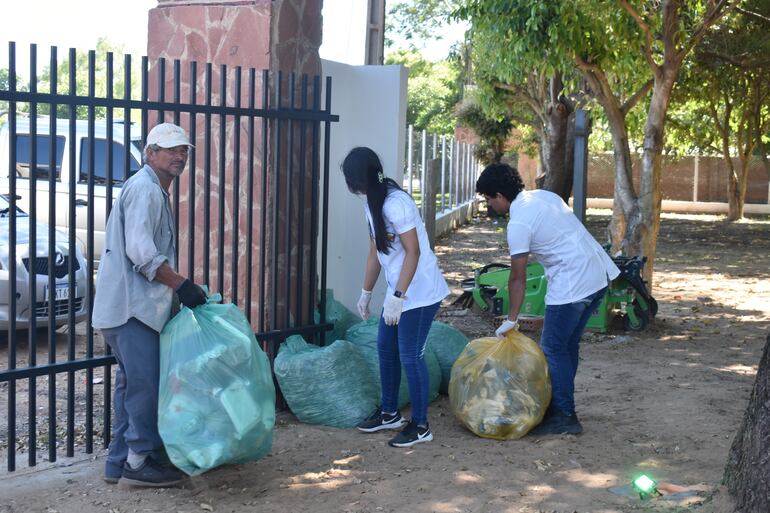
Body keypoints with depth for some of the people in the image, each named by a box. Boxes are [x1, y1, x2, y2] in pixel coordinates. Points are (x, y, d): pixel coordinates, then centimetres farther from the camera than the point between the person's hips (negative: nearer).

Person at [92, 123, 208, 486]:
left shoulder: (154, 190, 22)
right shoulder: (144, 188, -12)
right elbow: (141, 252, -22)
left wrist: (177, 287, 24)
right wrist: (181, 285, -22)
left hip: (132, 305, 11)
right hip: (132, 306, -11)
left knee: (133, 383, 13)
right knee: (145, 383, -7)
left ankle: (121, 462, 18)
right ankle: (140, 461, 0)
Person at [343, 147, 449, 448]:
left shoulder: (395, 204, -22)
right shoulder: (372, 205, 7)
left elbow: (413, 252, -23)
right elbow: (375, 252, 16)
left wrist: (397, 297, -25)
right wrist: (366, 293, 21)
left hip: (419, 291, -10)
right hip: (398, 291, 10)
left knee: (410, 355, -4)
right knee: (385, 348, 16)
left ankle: (420, 426, 8)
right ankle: (389, 413, 32)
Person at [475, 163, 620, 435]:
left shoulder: (518, 223, -14)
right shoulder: (543, 195, 12)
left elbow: (518, 278, -10)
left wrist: (511, 320, -1)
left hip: (573, 284, -9)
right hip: (599, 273, 9)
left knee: (553, 349, 2)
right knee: (568, 345, 18)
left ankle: (565, 417, 6)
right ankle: (560, 403, 27)